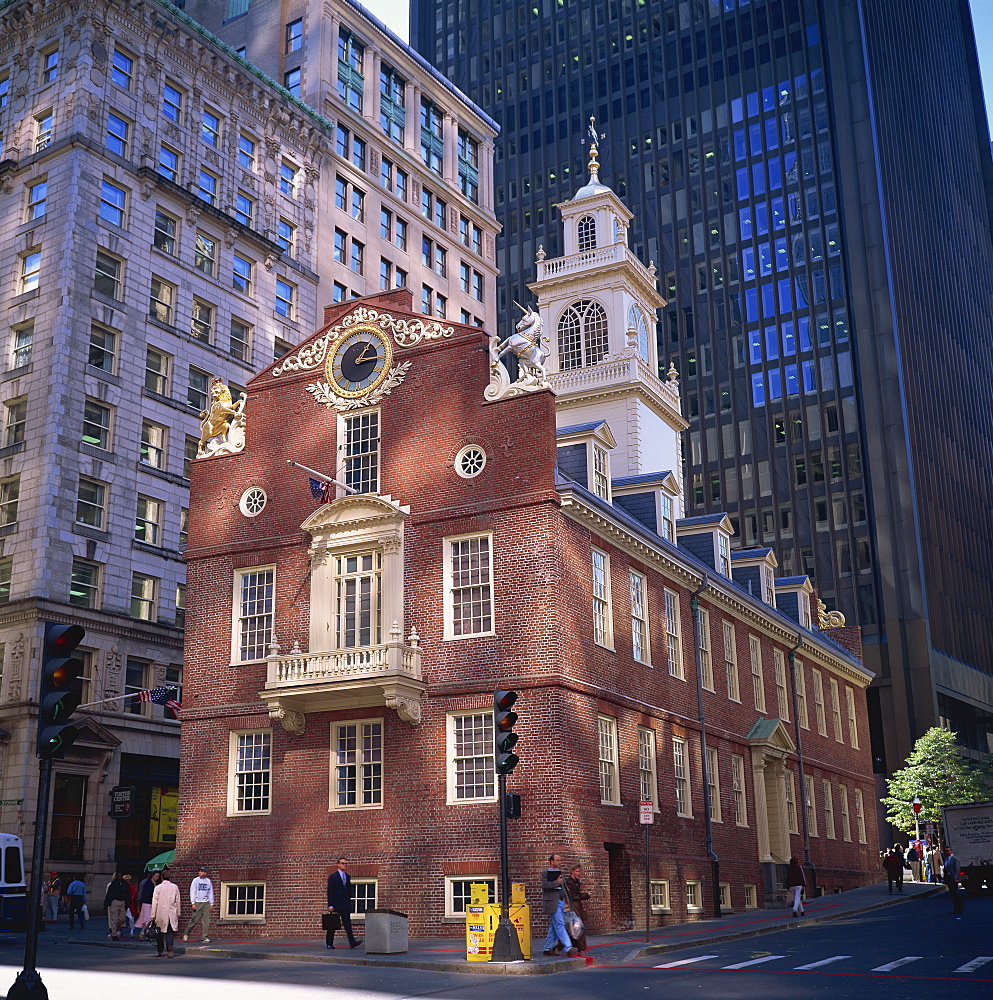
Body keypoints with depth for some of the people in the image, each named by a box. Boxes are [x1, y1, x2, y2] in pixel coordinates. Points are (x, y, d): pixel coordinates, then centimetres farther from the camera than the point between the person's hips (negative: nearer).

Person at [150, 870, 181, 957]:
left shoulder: (158, 888, -5)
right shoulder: (175, 887, 2)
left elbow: (155, 902, -3)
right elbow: (177, 901, 7)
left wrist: (153, 915, 2)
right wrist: (178, 913, 16)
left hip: (160, 914, -1)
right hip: (172, 914, 1)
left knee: (159, 933, 11)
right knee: (170, 932, 4)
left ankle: (160, 951, 14)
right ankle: (170, 948, -17)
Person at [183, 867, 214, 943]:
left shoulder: (208, 881, 11)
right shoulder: (195, 881, 3)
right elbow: (192, 892, -1)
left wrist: (211, 904, 11)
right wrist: (193, 903, -9)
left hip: (206, 903, 3)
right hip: (197, 902, -3)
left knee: (206, 920, -3)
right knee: (194, 919, -4)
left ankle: (205, 937, -1)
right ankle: (187, 934, 15)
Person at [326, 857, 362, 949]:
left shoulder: (347, 876, 14)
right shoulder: (333, 876, -4)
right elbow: (330, 892, -8)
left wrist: (349, 902, 11)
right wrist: (330, 905, -13)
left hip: (345, 904, 4)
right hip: (335, 904, -4)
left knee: (347, 923, -6)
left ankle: (352, 942, -15)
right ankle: (329, 943, 13)